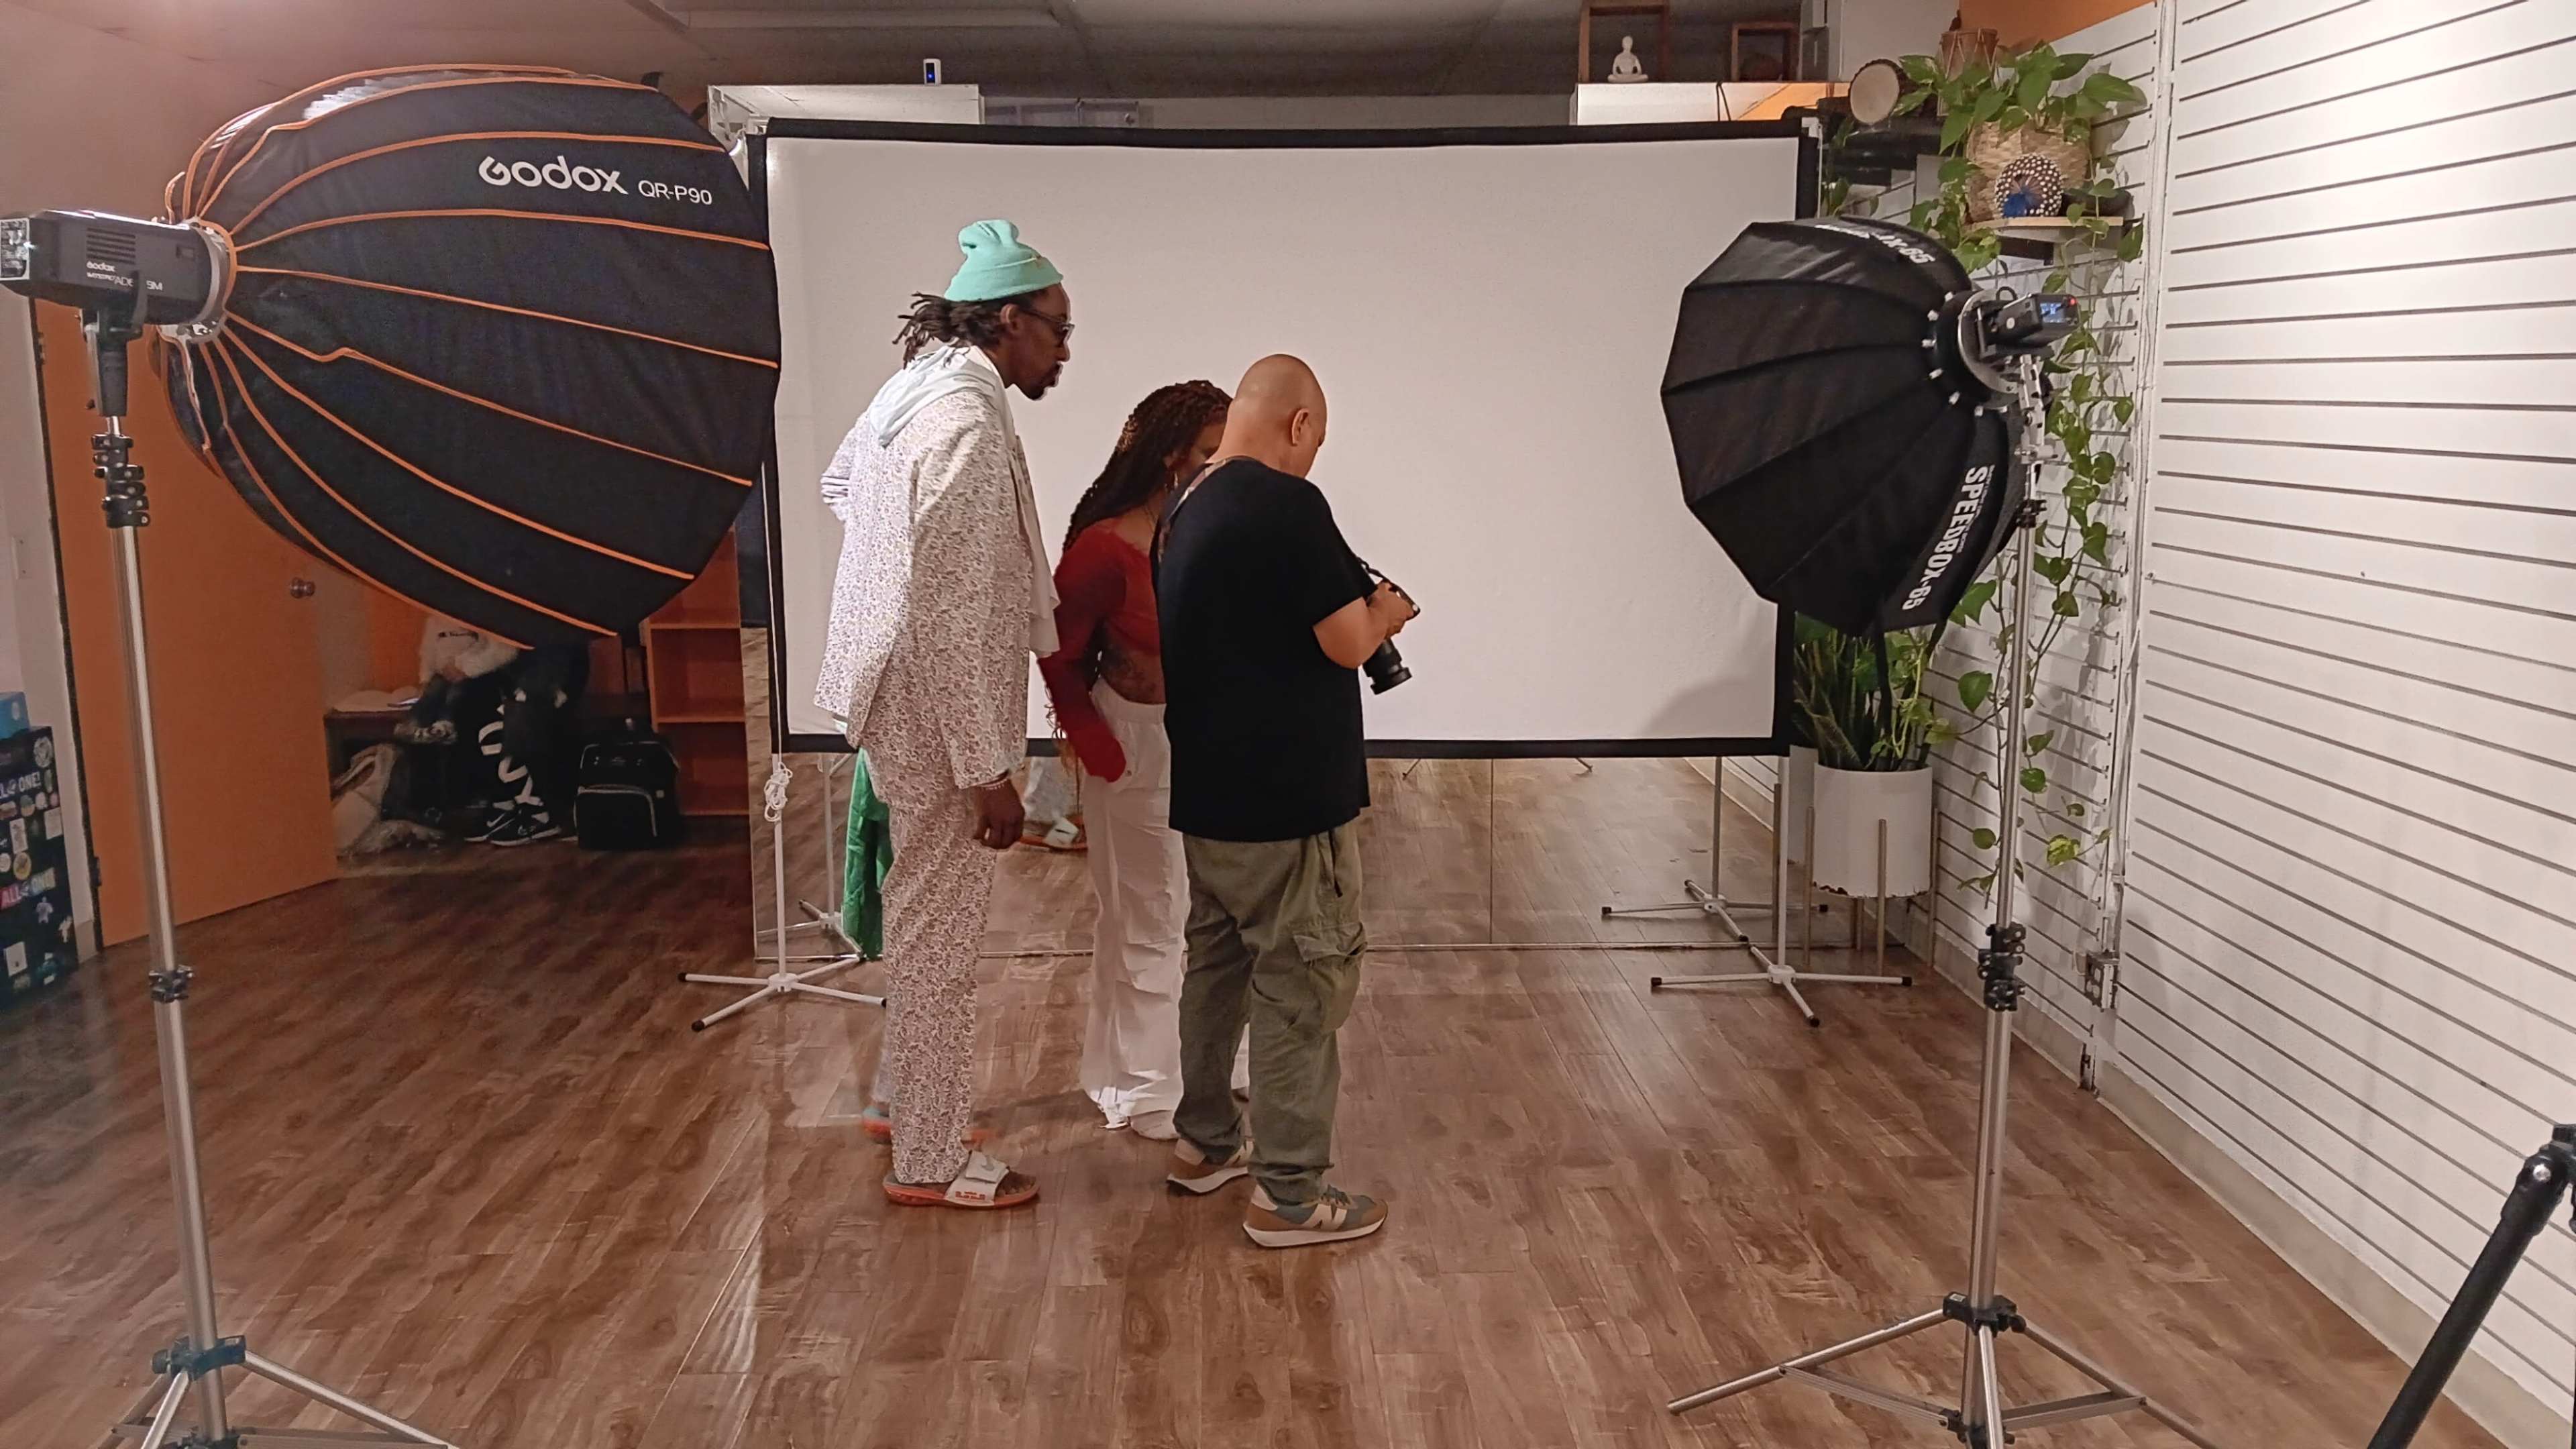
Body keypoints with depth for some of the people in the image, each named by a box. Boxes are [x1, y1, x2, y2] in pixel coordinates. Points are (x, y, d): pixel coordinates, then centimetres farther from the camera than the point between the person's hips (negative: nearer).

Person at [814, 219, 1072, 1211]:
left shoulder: (917, 386, 8)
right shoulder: (969, 424, -23)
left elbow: (840, 480, 28)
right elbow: (954, 618, -26)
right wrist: (987, 770, -22)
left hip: (898, 692, 10)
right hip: (938, 713, -10)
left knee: (923, 919, 22)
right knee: (941, 936, 2)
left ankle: (910, 1097, 38)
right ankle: (929, 1163, 16)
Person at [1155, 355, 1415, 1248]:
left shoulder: (1185, 513, 10)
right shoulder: (1288, 506, -17)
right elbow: (1347, 642, -16)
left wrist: (1356, 611, 20)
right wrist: (1386, 612, 5)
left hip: (1205, 793, 9)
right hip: (1286, 797, -9)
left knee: (1216, 962, 20)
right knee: (1304, 983, -1)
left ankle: (1204, 1142, 32)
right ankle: (1288, 1193, 5)